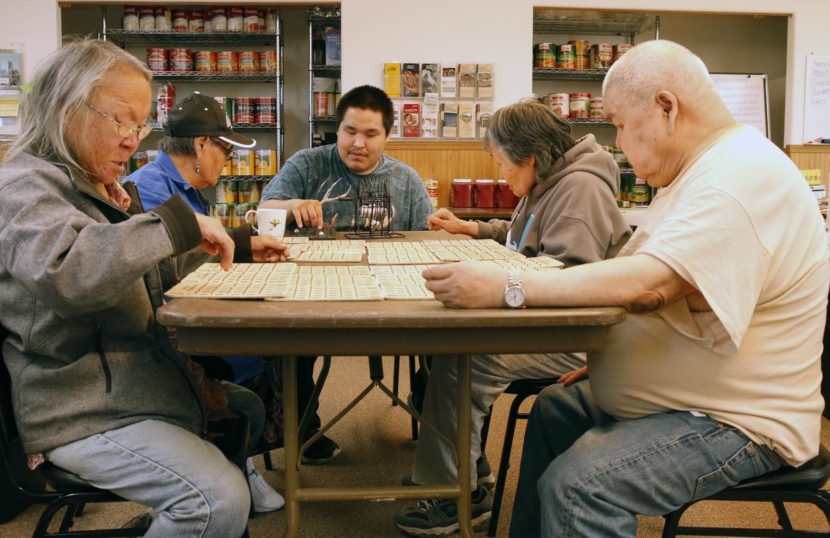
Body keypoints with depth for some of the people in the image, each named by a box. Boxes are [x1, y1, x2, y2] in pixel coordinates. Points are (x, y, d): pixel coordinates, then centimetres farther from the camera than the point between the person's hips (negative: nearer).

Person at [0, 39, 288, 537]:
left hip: (136, 378, 10)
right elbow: (66, 271, -36)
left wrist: (239, 247, 19)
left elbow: (155, 269, 28)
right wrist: (179, 221, -30)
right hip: (79, 409, -10)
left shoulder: (104, 189, 16)